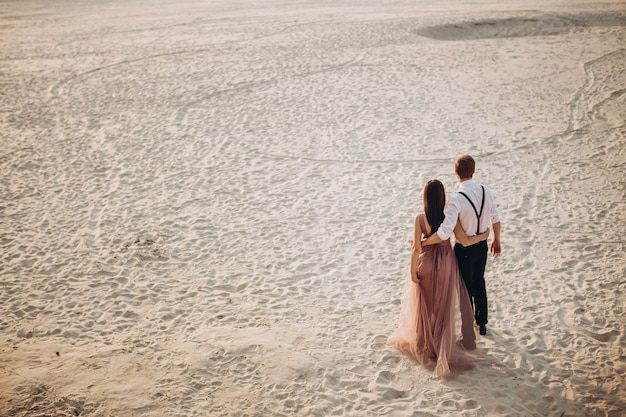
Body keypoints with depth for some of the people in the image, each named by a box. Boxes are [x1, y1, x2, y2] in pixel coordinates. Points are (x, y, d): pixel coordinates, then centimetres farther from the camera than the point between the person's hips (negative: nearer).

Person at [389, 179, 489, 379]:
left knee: (425, 304, 17)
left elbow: (416, 248, -17)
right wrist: (483, 236, 5)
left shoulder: (420, 219, -20)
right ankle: (442, 345, 27)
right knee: (443, 305, 17)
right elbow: (465, 241, -13)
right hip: (445, 263, 1)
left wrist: (412, 271, -7)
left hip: (426, 263, -1)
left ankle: (423, 343, 32)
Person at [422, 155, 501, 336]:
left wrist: (421, 243, -23)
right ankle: (482, 323, 43)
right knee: (479, 282, 26)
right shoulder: (486, 191, -11)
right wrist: (496, 240, 18)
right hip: (482, 246, 6)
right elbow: (495, 218, 2)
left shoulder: (456, 201, -30)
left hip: (464, 250, -6)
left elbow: (444, 233, -36)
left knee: (466, 288, 14)